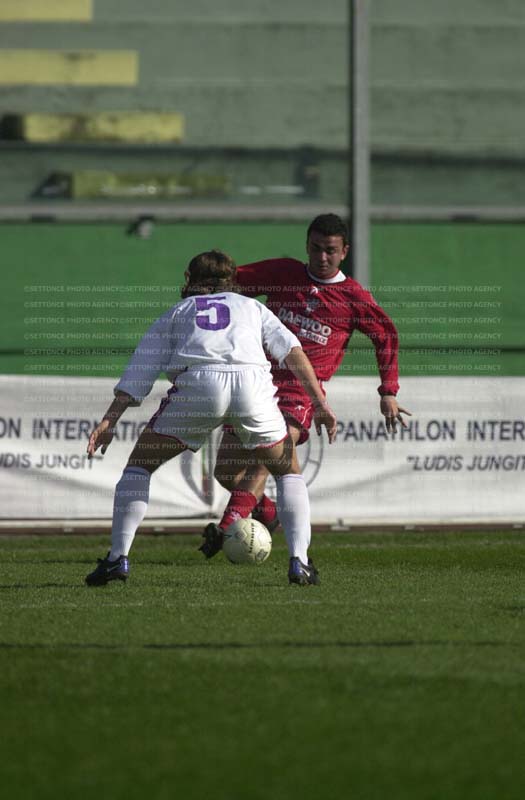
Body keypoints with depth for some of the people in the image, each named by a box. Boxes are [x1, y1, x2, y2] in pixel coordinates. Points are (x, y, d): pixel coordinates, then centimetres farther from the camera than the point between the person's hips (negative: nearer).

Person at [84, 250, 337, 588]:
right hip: (252, 383, 1)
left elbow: (141, 368, 20)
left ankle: (118, 557, 7)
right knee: (289, 471, 22)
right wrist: (320, 403, 13)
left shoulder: (178, 312, 32)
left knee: (140, 464, 18)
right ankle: (299, 561, 7)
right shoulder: (252, 307, 34)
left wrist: (110, 419, 14)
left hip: (197, 384, -1)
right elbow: (292, 350, 18)